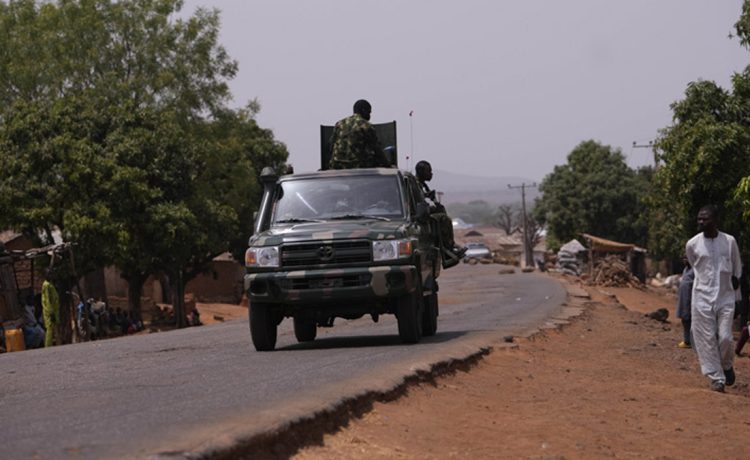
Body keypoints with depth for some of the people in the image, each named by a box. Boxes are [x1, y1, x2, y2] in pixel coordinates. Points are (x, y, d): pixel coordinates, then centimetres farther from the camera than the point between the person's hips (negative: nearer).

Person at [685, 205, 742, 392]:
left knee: (725, 338, -6)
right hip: (702, 298, 0)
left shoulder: (729, 241, -3)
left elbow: (737, 265, 13)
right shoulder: (692, 244, -3)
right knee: (707, 339, -3)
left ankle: (727, 366, 23)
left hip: (725, 297, 0)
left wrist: (735, 279, 2)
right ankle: (716, 378, 7)